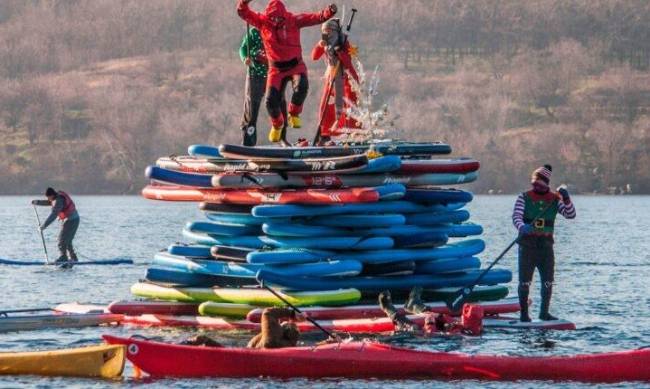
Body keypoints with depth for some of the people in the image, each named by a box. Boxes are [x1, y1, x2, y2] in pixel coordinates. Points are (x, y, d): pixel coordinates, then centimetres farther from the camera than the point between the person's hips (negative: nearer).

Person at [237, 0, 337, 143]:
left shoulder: (293, 20, -9)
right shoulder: (262, 21, -4)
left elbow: (316, 17, -15)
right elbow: (243, 12, -5)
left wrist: (329, 12, -34)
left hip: (295, 65, -2)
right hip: (276, 68, 2)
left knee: (301, 86, -32)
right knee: (271, 100, -7)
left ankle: (294, 115, -6)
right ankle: (277, 124, 27)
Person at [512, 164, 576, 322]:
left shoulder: (555, 199, 7)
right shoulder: (524, 197, 1)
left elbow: (571, 214, -3)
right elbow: (516, 216, -11)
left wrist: (566, 198, -20)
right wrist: (522, 227, -33)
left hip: (546, 244, 2)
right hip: (527, 243, -2)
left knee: (548, 281, 3)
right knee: (525, 281, -4)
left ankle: (544, 312, 16)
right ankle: (524, 314, 2)